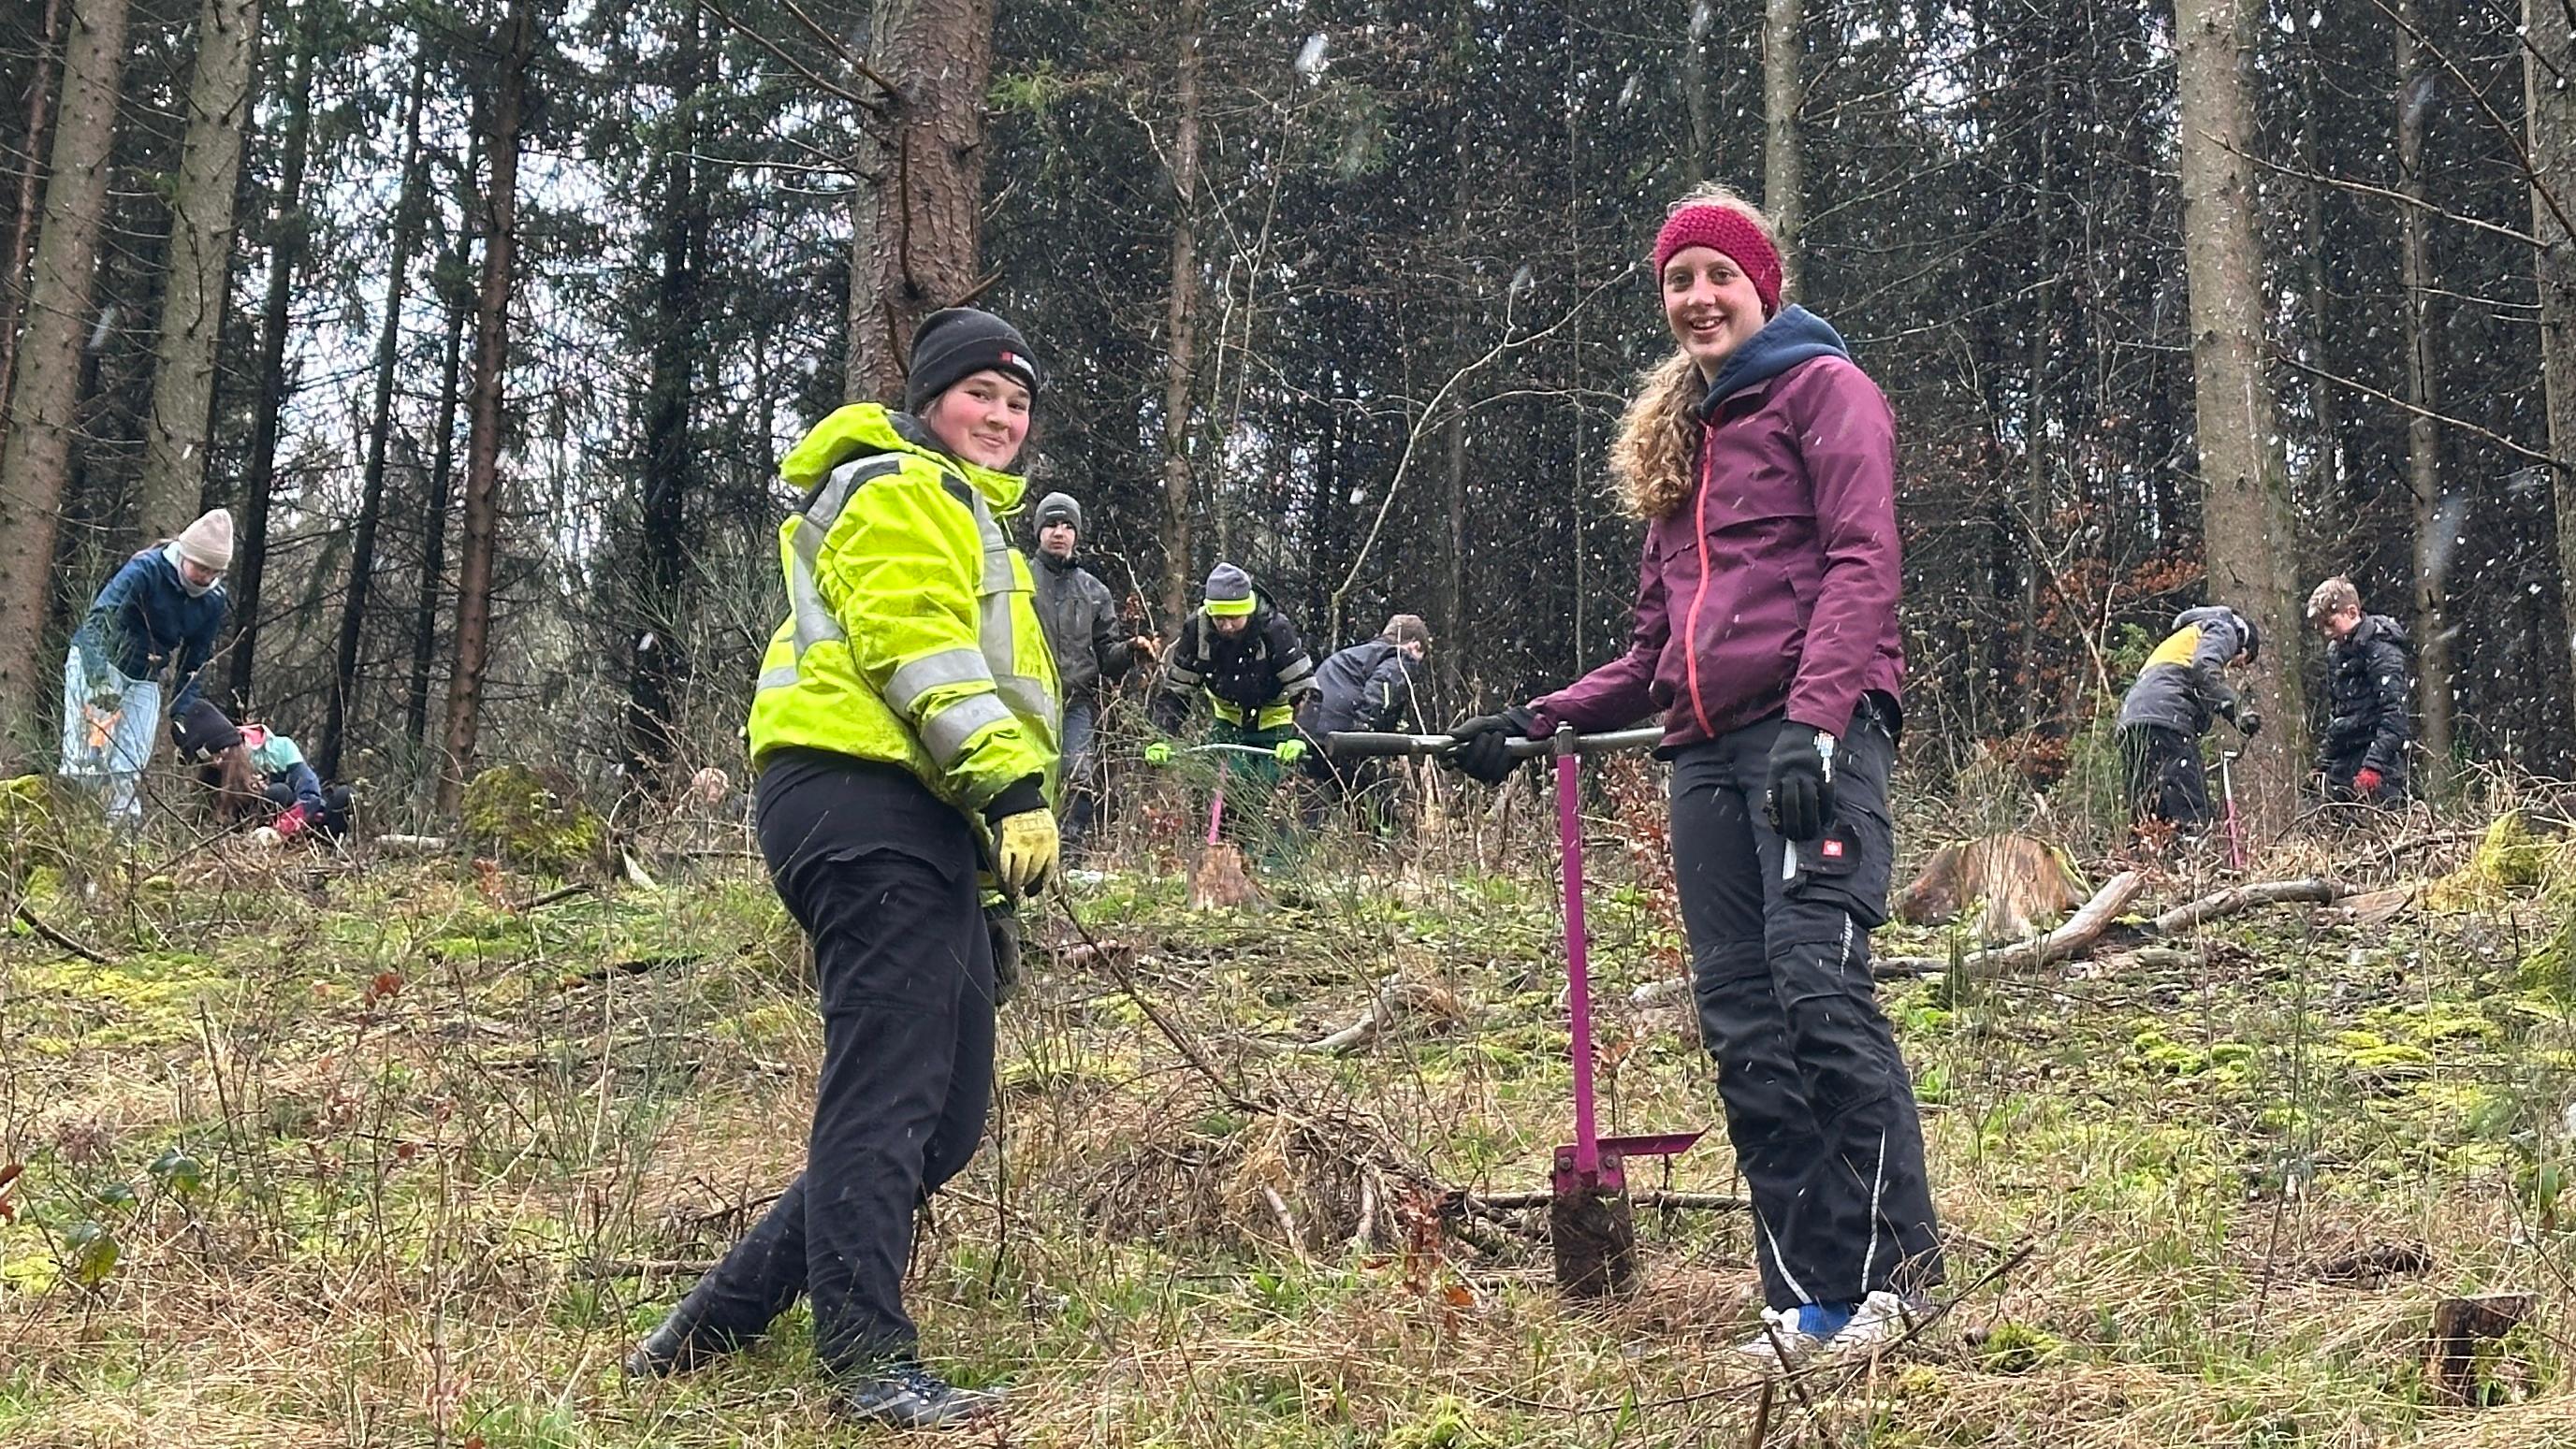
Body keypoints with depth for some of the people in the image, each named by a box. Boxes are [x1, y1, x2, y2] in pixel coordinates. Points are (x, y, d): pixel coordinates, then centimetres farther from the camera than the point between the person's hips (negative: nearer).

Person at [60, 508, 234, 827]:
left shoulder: (213, 601, -3)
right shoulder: (147, 569, -21)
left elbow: (193, 663, 6)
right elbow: (99, 618, -31)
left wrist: (185, 714, -1)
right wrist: (99, 678, -44)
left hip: (145, 681, 5)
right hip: (96, 663, -5)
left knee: (130, 769, 0)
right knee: (88, 752, -14)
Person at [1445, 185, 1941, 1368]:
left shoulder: (1822, 387, 6)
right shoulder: (1680, 437, 26)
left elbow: (1861, 562, -8)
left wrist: (1814, 722, -21)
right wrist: (1539, 724, 15)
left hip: (1817, 732, -7)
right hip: (1709, 754, 7)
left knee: (1818, 983, -19)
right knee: (1741, 1022, 0)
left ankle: (1891, 1261, -7)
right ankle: (1807, 1299, 3)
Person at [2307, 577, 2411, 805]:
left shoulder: (2381, 650, -11)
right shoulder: (2335, 651, 15)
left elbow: (2394, 714, -19)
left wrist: (2374, 765, -27)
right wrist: (2323, 761, 18)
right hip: (2343, 761, 8)